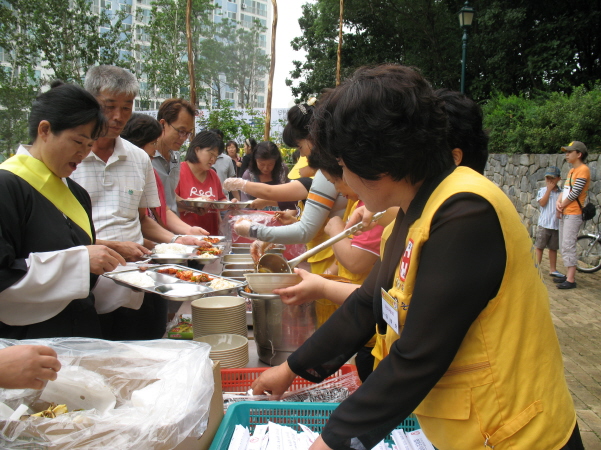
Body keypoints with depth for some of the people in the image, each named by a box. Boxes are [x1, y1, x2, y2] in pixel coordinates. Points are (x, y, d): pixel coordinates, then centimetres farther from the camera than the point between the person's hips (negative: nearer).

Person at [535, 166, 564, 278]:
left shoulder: (561, 192, 6)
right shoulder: (542, 190, 1)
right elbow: (542, 203, -13)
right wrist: (549, 189, -11)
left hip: (556, 225, 3)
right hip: (544, 224, -3)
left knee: (553, 248, 13)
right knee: (539, 247, 0)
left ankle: (553, 270, 22)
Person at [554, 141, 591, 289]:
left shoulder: (583, 170, -12)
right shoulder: (572, 170, 17)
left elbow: (574, 193, -17)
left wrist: (562, 205, -6)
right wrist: (558, 202, -4)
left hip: (573, 214, -9)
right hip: (564, 213, 10)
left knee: (568, 245, -12)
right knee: (565, 245, 12)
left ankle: (571, 280, -10)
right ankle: (569, 275, 19)